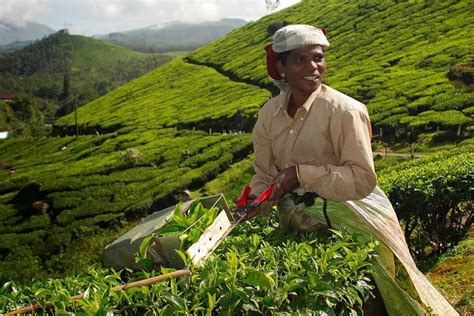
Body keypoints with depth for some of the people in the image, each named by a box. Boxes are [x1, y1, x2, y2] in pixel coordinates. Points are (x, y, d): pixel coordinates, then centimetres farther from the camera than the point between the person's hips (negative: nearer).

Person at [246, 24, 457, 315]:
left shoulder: (345, 111, -19)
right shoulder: (269, 114, -1)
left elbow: (363, 179, -23)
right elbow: (265, 175, 3)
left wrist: (301, 174, -28)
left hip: (355, 226, -5)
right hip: (302, 228, 5)